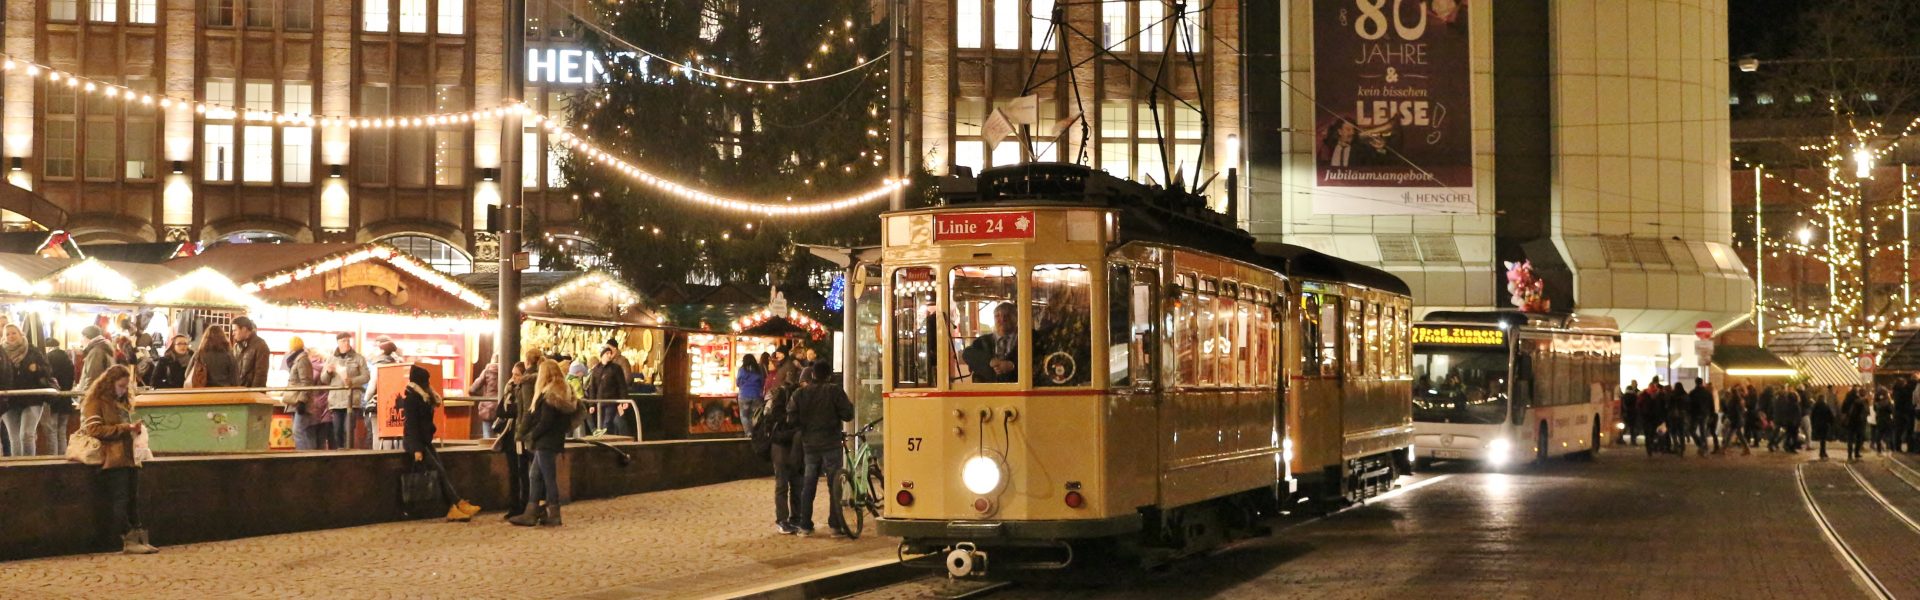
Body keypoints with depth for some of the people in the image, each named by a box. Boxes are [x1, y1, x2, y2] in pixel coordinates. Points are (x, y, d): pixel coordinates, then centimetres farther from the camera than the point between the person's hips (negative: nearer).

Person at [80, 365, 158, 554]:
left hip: (129, 457, 8)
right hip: (113, 458, -8)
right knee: (121, 499, -11)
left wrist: (136, 428, 10)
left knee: (133, 499, 2)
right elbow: (94, 430, -12)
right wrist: (126, 428, -14)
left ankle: (139, 538, 0)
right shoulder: (95, 402, 0)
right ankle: (130, 540, -13)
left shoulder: (123, 403, 24)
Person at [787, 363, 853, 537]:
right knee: (834, 485, 1)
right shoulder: (834, 391, -8)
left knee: (808, 486, 11)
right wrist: (849, 405, 11)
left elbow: (791, 419, -1)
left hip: (809, 444, 3)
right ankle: (836, 526, -1)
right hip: (830, 444, -3)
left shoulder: (800, 394, 1)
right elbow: (847, 415, -9)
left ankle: (805, 525, 11)